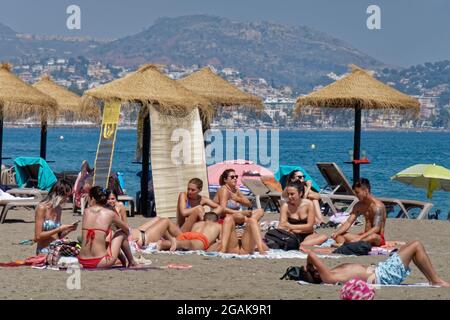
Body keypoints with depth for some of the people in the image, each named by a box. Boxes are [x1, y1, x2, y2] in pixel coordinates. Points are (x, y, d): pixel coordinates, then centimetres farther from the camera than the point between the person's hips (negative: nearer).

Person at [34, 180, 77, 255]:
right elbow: (38, 236, -12)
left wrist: (69, 230, 3)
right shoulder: (42, 208, -7)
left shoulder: (58, 209, 13)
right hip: (44, 252, -7)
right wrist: (59, 229, -13)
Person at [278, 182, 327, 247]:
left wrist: (292, 226, -22)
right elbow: (281, 226, -11)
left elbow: (310, 226, -10)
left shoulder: (308, 204, -9)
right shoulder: (285, 206, -7)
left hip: (307, 236, 0)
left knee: (324, 237, -29)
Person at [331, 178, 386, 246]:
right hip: (365, 236, 8)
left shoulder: (377, 206, -16)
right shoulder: (358, 206, 8)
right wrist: (336, 233, -15)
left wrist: (359, 238, -36)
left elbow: (376, 229, -25)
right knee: (339, 235, -8)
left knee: (373, 237, -43)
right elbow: (348, 222, 4)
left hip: (378, 238, -8)